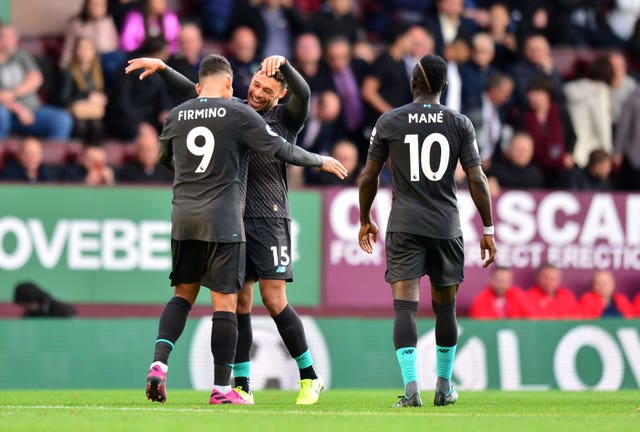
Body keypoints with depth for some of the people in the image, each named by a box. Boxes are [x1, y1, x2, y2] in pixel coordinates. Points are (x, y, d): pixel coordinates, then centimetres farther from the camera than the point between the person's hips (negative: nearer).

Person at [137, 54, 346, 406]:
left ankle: (159, 363, -6)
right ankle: (221, 389, 1)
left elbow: (163, 158, 25)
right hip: (224, 221, -5)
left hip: (184, 217, 5)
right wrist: (321, 162, 13)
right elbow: (281, 150, -3)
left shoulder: (177, 115, 8)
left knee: (183, 293, 15)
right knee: (225, 302, 0)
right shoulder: (238, 114, -5)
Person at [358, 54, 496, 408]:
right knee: (445, 307, 15)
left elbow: (368, 177, 5)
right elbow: (477, 180, -1)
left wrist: (365, 220, 20)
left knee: (405, 305, -7)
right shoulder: (459, 124, 2)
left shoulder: (389, 122, 2)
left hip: (404, 228, -1)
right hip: (446, 227, 1)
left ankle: (411, 385, -23)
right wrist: (488, 229, 5)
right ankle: (444, 386, 25)